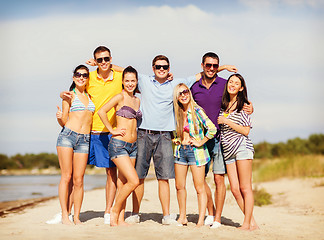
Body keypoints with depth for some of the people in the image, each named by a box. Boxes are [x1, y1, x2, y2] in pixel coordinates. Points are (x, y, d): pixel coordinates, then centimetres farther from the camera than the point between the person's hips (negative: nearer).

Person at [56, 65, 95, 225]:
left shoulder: (90, 96, 18)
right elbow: (64, 122, 5)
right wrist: (60, 117, -18)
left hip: (85, 140, 3)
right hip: (67, 136, -3)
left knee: (78, 180, -1)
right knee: (66, 176, -5)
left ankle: (76, 217, 4)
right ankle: (65, 216, -1)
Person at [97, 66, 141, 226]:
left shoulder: (137, 100, 16)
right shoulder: (120, 97, -6)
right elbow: (101, 111, -15)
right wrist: (112, 130, -12)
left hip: (132, 146, 7)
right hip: (118, 144, -7)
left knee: (123, 183, 7)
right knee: (133, 181, -14)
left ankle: (120, 219, 10)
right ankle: (114, 211, 2)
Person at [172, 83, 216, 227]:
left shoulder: (197, 110, -11)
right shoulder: (176, 112, 7)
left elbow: (212, 129, -18)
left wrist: (201, 142, -11)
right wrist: (175, 139, 11)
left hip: (195, 151, -6)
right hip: (180, 150, 6)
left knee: (200, 188, -4)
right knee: (179, 186, 9)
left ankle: (201, 221, -2)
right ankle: (182, 217, 21)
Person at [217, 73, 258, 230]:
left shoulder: (243, 105, 0)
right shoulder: (223, 105, 17)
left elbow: (246, 130, -6)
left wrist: (227, 121, -8)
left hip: (242, 147, -6)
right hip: (228, 150, 6)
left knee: (245, 188, -6)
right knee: (235, 189, -1)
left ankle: (247, 224, -2)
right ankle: (252, 222, 6)